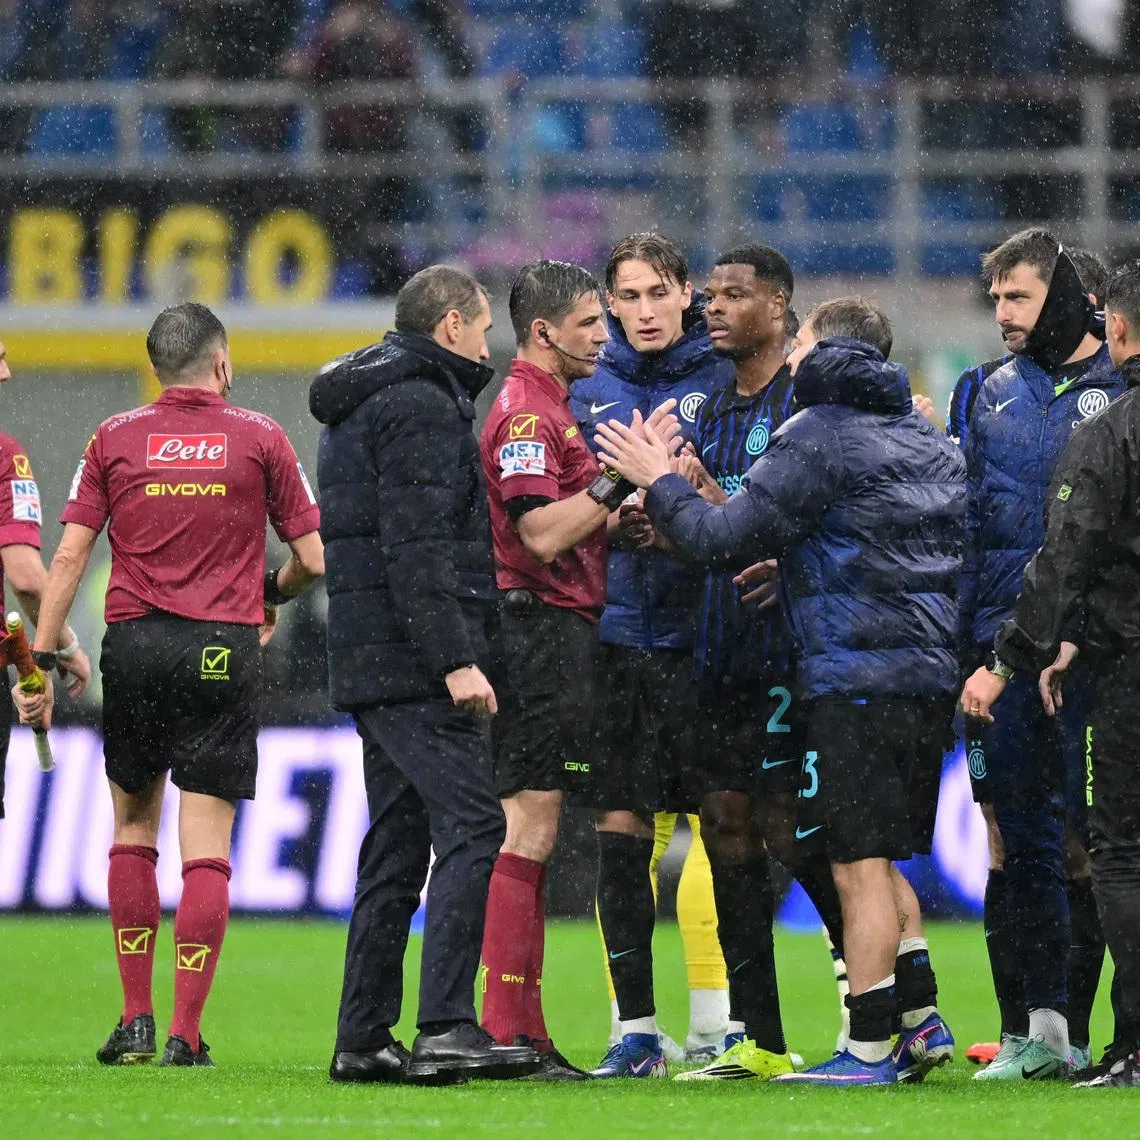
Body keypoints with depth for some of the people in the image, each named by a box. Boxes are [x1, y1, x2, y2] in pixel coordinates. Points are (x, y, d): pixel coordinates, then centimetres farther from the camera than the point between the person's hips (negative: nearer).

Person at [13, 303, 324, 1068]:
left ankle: (136, 1019, 12)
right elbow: (313, 559, 2)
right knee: (206, 847, 0)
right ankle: (186, 1031, -5)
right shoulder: (259, 438, 1)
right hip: (224, 647, -1)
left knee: (133, 826, 16)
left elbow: (70, 556, -1)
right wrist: (271, 593, 23)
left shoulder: (115, 439, 4)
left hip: (134, 640, 2)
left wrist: (43, 660, 2)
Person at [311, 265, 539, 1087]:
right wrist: (455, 659, -23)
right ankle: (445, 1028, -20)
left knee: (397, 843, 11)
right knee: (470, 827, -13)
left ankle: (364, 1038, 10)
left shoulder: (360, 408, 22)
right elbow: (419, 548, -19)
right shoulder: (421, 407, -10)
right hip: (414, 661, -10)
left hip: (368, 663, 10)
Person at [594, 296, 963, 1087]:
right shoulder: (929, 437, 16)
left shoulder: (818, 437, -9)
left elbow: (721, 535, -12)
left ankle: (870, 1047, -3)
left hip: (856, 675, -8)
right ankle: (922, 1021, 16)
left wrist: (659, 482, 6)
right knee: (881, 859, 18)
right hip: (930, 672, 8)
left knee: (859, 865, -4)